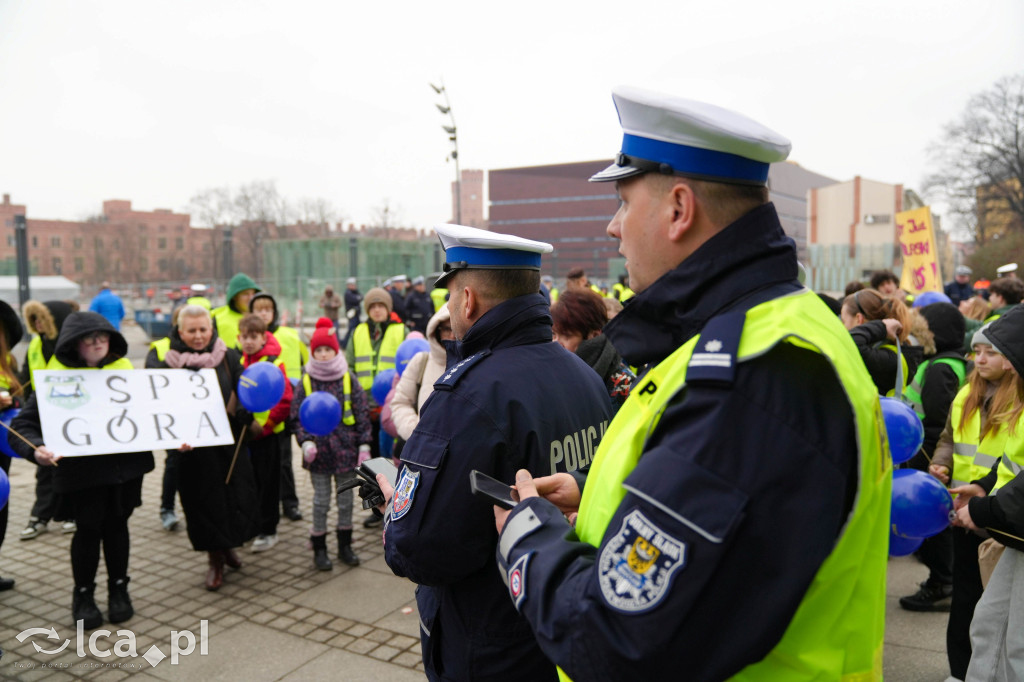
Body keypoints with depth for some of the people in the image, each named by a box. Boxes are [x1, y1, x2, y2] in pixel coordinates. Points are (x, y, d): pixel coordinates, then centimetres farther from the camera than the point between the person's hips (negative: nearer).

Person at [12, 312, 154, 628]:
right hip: (81, 470, -3)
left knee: (116, 524, 13)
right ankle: (83, 594, 25)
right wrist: (36, 450, -29)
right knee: (89, 529, 3)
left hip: (125, 464, 3)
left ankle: (119, 588, 30)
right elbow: (22, 425, -9)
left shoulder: (123, 370, 5)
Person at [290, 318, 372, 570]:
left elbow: (362, 413, 2)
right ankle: (319, 549, 20)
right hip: (319, 451, -1)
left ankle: (345, 545, 26)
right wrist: (305, 442, -13)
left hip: (346, 449, 1)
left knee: (345, 498, 11)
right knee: (321, 500, 7)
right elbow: (297, 417, 1)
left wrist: (364, 444, -1)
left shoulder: (348, 378, 0)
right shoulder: (305, 382, 0)